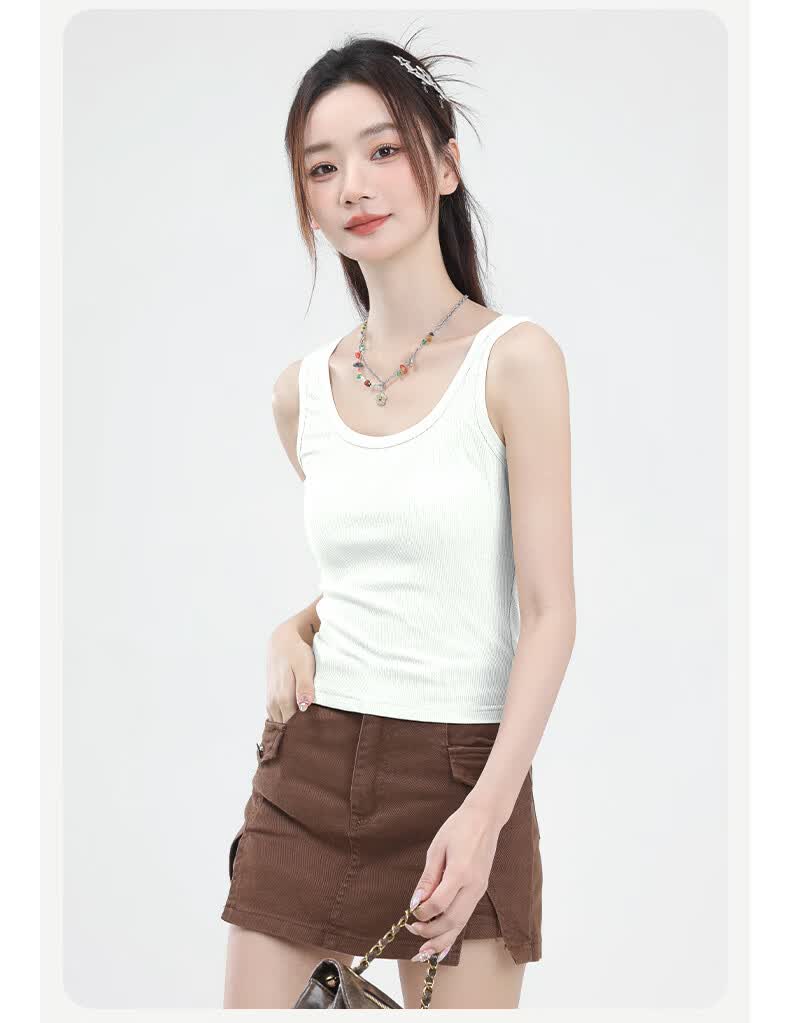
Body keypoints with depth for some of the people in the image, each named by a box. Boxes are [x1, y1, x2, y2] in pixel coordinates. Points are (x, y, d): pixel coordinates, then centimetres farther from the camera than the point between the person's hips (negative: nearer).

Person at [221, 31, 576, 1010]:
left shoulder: (514, 359, -8)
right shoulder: (302, 389, 7)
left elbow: (549, 612, -11)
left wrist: (487, 810, -20)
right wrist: (293, 631, 0)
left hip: (461, 772, -4)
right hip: (310, 761, 4)